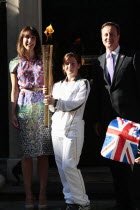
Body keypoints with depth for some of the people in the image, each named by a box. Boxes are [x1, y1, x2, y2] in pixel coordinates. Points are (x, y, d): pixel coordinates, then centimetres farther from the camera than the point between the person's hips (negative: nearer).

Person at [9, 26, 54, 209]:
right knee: (27, 154, 0)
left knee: (43, 153, 0)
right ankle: (28, 195, 7)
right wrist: (13, 113, 2)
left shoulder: (44, 61, 9)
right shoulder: (15, 63, 10)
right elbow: (14, 90, 9)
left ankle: (42, 194, 6)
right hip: (24, 108, 0)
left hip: (42, 107, 0)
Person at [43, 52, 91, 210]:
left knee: (69, 165, -12)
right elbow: (53, 108, 13)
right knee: (61, 165, 4)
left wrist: (56, 102, -25)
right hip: (57, 127, 6)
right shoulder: (57, 85, 19)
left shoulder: (83, 84, 3)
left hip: (73, 128, -6)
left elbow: (76, 104, -13)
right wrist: (48, 97, -7)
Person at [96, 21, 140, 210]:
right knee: (114, 163, 10)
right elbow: (100, 92, 15)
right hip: (108, 119, 5)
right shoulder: (99, 61, 14)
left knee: (125, 163, -6)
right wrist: (98, 120, 12)